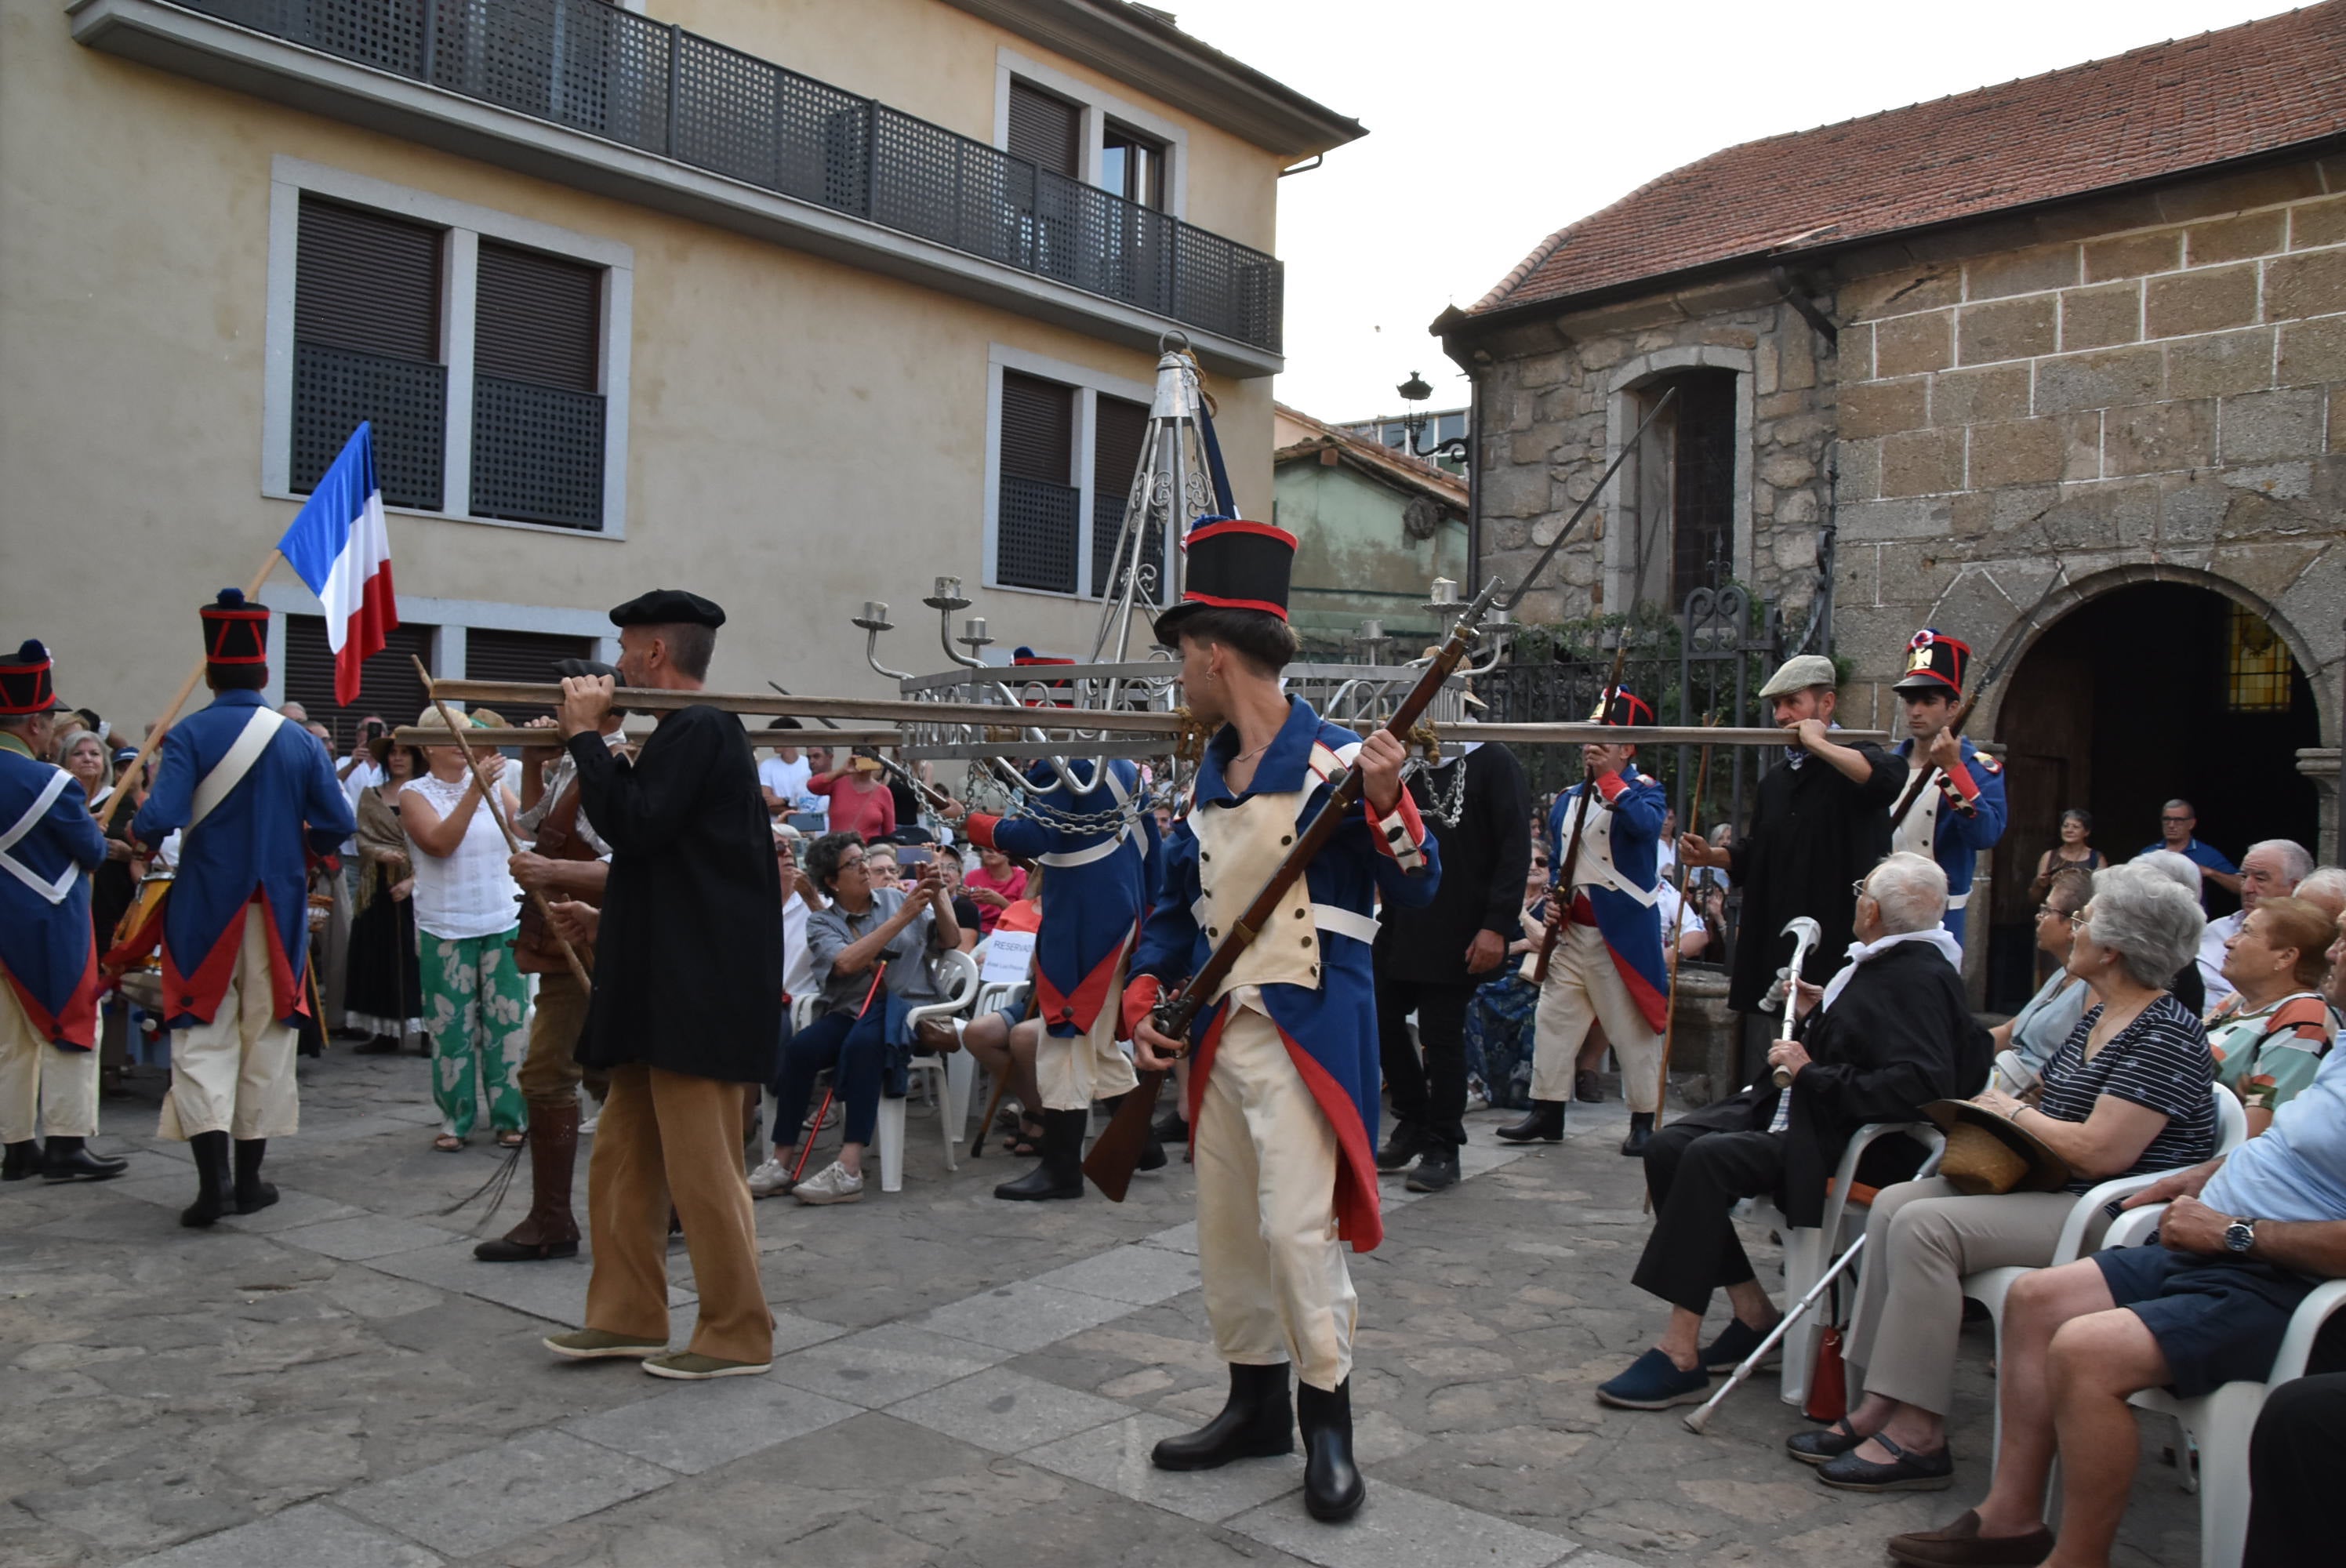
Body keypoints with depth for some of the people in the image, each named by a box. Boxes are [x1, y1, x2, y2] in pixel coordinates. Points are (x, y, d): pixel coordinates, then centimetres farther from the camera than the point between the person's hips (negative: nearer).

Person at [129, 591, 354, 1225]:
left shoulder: (190, 734, -9)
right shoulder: (298, 739, -2)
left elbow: (160, 818, -19)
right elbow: (339, 824, -4)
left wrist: (138, 829, 3)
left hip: (206, 910, -2)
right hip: (279, 912, 2)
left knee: (204, 1040, 5)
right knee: (266, 1039, 11)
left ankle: (214, 1173, -8)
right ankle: (249, 1178, 17)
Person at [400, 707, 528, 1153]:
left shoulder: (495, 785, 8)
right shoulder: (415, 793, -1)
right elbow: (441, 842, -18)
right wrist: (476, 789, -26)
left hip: (502, 922, 2)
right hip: (445, 930, -2)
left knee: (508, 1023, 3)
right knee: (452, 1027, 3)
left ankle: (510, 1117, 12)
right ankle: (455, 1120, 14)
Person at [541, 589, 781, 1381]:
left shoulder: (698, 730, -14)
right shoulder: (684, 731, 18)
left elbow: (634, 824, -24)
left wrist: (585, 734, -13)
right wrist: (610, 920, 22)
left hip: (700, 993, -11)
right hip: (661, 986, 11)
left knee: (701, 1169, -3)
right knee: (623, 1157, 15)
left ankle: (738, 1335, 9)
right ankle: (628, 1316, 26)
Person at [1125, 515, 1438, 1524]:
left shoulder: (1334, 760, -10)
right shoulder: (1208, 776, 10)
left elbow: (1416, 891, -12)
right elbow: (1178, 902, 16)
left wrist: (1384, 803, -29)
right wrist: (1144, 996, 2)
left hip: (1305, 1034, -7)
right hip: (1215, 1035, 8)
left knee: (1297, 1226, -9)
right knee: (1224, 1230, 13)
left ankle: (1327, 1424, 9)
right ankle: (1256, 1404, 29)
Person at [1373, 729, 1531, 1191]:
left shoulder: (1493, 763, -7)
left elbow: (1516, 850, -13)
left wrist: (1496, 926, -19)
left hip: (1458, 934, -7)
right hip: (1402, 924, 7)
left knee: (1441, 1035, -3)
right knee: (1382, 1018, 9)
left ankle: (1442, 1150, 11)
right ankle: (1414, 1125, 27)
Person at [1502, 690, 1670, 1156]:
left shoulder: (1643, 790, -4)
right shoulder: (1567, 801, 13)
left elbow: (1646, 826, -29)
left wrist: (1608, 778, -24)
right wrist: (1554, 903, 5)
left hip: (1623, 934, -6)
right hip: (1571, 933, 6)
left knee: (1634, 1032, 2)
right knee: (1553, 1022, 7)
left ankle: (1644, 1121, 13)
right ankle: (1547, 1113, 16)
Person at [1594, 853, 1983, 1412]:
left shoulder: (1923, 978, -16)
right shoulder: (1878, 961, 12)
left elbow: (1919, 1085, -28)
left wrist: (1813, 1075, -22)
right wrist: (1814, 1015, 12)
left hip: (1841, 1138, -10)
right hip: (1798, 1113, 10)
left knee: (1708, 1157, -28)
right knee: (1668, 1146, -5)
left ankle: (1680, 1355, -23)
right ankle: (1753, 1312, 4)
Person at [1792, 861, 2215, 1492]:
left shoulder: (2166, 1036, -16)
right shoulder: (2098, 1017, 15)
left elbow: (2100, 1153, -24)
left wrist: (2014, 1112, -9)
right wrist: (1999, 1109, -2)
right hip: (2049, 1189, 10)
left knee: (1925, 1225, -25)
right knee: (1893, 1203, -5)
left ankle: (1918, 1435, -18)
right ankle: (1880, 1405, -7)